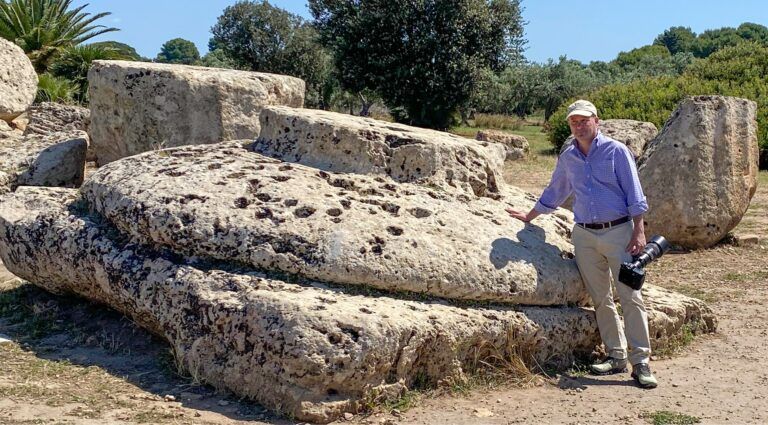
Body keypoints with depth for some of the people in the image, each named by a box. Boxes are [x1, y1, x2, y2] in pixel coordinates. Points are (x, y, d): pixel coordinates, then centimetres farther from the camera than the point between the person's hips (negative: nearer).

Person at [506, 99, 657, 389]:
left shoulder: (616, 151, -2)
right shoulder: (567, 157, 12)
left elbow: (634, 195, -4)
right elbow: (554, 192, 26)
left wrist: (638, 232, -11)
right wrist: (529, 217, 29)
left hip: (618, 231, -4)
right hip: (584, 236, 4)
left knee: (630, 297, -7)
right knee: (601, 299, 5)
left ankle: (640, 362, -5)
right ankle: (616, 356, 12)